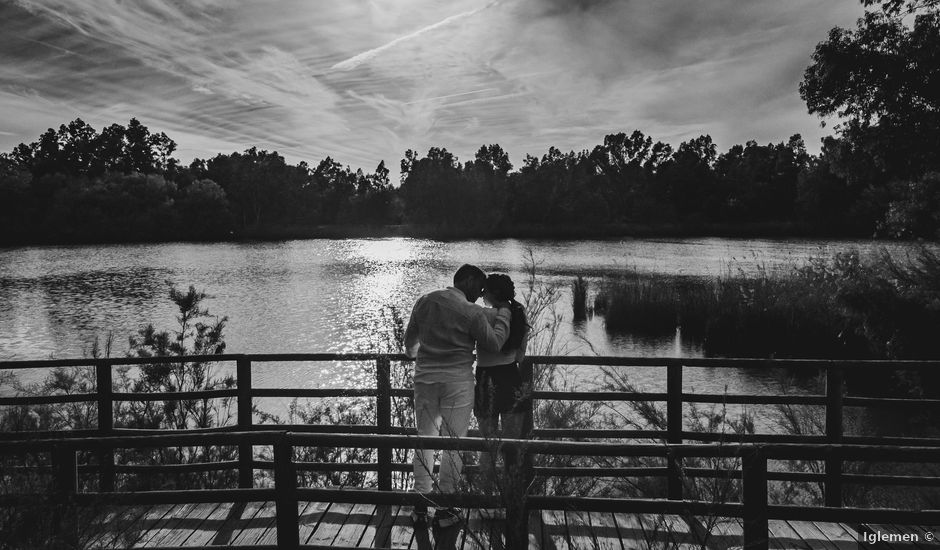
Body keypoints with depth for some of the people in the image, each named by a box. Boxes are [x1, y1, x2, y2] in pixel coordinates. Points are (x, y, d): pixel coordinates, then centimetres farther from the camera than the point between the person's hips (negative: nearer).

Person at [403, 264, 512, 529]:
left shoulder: (424, 301, 4)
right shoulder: (472, 313, -11)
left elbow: (410, 339, 17)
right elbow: (494, 343, -3)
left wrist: (414, 355, 38)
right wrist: (503, 312, 8)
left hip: (424, 378, 5)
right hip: (457, 382, -4)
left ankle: (420, 508, 18)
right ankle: (445, 510, 13)